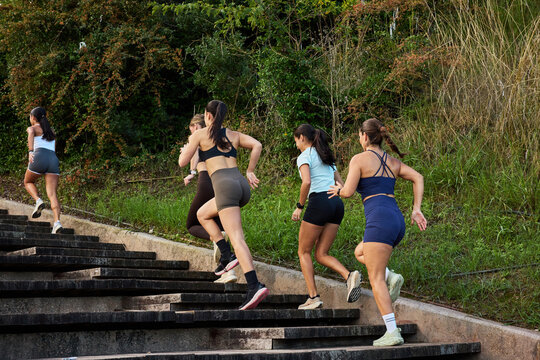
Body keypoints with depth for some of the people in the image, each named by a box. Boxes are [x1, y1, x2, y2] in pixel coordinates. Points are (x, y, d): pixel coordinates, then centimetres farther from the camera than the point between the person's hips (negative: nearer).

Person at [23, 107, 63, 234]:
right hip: (54, 160, 4)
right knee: (52, 194, -5)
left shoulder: (32, 128, 14)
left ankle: (38, 201, -3)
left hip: (40, 157, -4)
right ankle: (57, 222, -24)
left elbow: (31, 134, -11)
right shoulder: (51, 131, 31)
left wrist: (30, 151, -24)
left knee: (28, 182, 25)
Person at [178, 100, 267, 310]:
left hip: (224, 185, -7)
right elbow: (257, 145, 8)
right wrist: (250, 172, 15)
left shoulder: (200, 135, 9)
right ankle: (227, 254, 13)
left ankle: (254, 286, -25)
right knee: (202, 214, 27)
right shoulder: (234, 135, 22)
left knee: (237, 239, -14)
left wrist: (185, 150, 30)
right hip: (243, 186, 7)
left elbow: (182, 162, 8)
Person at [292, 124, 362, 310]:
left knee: (304, 252, 7)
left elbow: (306, 182, -17)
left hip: (319, 202, -7)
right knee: (321, 255, 8)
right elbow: (341, 186, 23)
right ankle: (349, 275, -18)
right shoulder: (327, 157, 25)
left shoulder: (304, 156, 0)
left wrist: (299, 206, -8)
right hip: (337, 204, 7)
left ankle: (313, 297, -2)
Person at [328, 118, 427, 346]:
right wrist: (416, 210, 10)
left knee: (376, 279, -4)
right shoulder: (392, 162, 20)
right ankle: (392, 277, 5)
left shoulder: (360, 159, 0)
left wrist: (338, 190, 16)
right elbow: (418, 178, 12)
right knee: (359, 252, 29)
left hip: (379, 219, -8)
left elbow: (348, 191, -7)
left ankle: (392, 332, -10)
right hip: (398, 220, 8)